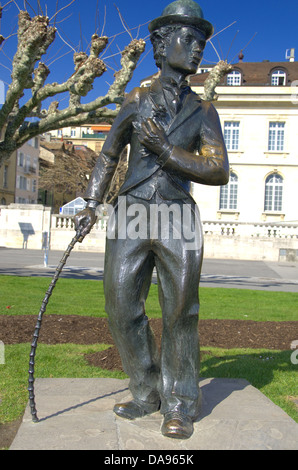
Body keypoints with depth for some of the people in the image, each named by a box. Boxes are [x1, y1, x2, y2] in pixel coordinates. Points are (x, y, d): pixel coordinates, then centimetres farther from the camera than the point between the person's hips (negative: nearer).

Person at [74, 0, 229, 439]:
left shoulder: (203, 112, 9)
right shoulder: (136, 101, 11)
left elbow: (220, 172, -2)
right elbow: (108, 156, 18)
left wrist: (166, 150, -12)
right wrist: (91, 205, 8)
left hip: (178, 220, -1)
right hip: (131, 217, 1)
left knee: (180, 313, -1)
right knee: (123, 309, 2)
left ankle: (179, 405, 15)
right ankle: (147, 394, 21)